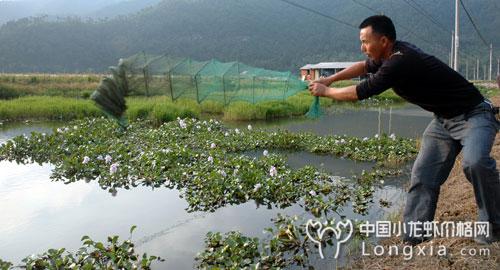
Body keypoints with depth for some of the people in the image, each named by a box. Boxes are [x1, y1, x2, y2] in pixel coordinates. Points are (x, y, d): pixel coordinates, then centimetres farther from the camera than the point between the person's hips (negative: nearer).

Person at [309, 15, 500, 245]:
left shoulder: (401, 62, -30)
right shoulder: (395, 53, -1)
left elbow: (360, 92, -23)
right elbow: (364, 66, 19)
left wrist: (325, 92, -7)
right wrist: (330, 79, 14)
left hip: (472, 115, -9)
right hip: (444, 119, 9)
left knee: (474, 162, -34)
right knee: (423, 175, 1)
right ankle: (413, 238, 4)